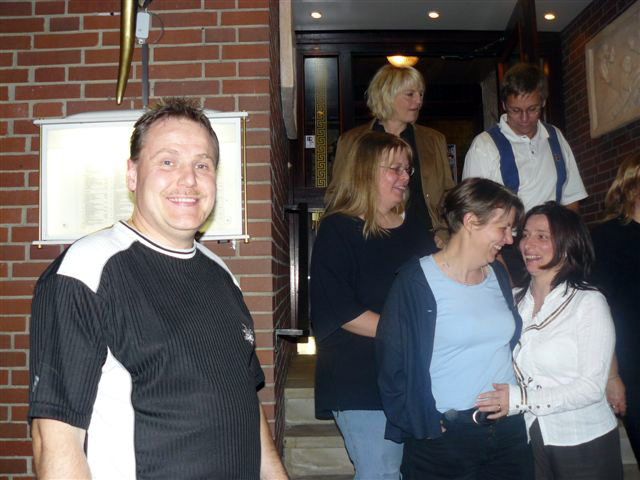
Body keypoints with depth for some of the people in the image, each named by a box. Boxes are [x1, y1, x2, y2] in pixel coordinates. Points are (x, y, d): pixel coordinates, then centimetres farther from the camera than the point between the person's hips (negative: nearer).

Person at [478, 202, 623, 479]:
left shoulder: (589, 303, -12)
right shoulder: (515, 301, 1)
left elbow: (592, 387, -16)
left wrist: (521, 400, -22)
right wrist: (501, 399, -9)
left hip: (584, 444, -3)